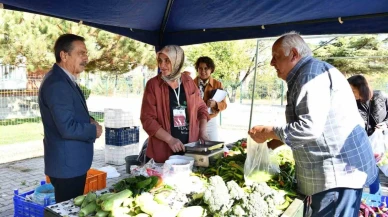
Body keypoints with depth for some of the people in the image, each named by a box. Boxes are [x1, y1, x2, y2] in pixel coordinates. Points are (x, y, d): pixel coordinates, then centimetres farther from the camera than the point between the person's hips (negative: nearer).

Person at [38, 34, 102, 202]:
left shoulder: (64, 79, 10)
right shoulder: (57, 84, -22)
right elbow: (68, 128, -28)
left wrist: (89, 121, 2)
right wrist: (94, 130, -11)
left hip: (72, 161, 10)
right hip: (67, 164, -10)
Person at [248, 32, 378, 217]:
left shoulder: (311, 72, -16)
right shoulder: (304, 75, 16)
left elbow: (310, 127, -25)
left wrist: (268, 132, -14)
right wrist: (277, 141, 13)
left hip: (339, 170, -10)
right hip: (331, 170, 10)